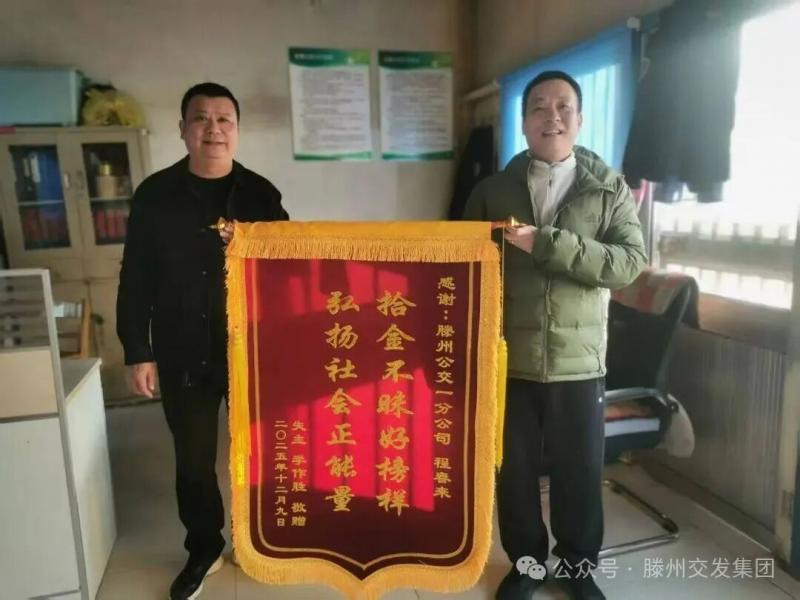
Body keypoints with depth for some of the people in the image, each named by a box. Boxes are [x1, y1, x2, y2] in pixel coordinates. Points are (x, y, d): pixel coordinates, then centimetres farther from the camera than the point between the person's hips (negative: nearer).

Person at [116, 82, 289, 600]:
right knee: (193, 460, 15)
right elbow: (136, 280, 1)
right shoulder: (155, 195, -1)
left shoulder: (261, 194, -2)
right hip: (183, 357, 1)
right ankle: (204, 550, 37)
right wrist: (138, 352, -1)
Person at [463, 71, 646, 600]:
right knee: (514, 471, 14)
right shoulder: (492, 190, 4)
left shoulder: (611, 189, 1)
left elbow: (630, 262, -12)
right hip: (508, 359, 1)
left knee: (580, 473, 14)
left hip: (578, 362, 0)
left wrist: (544, 243, -22)